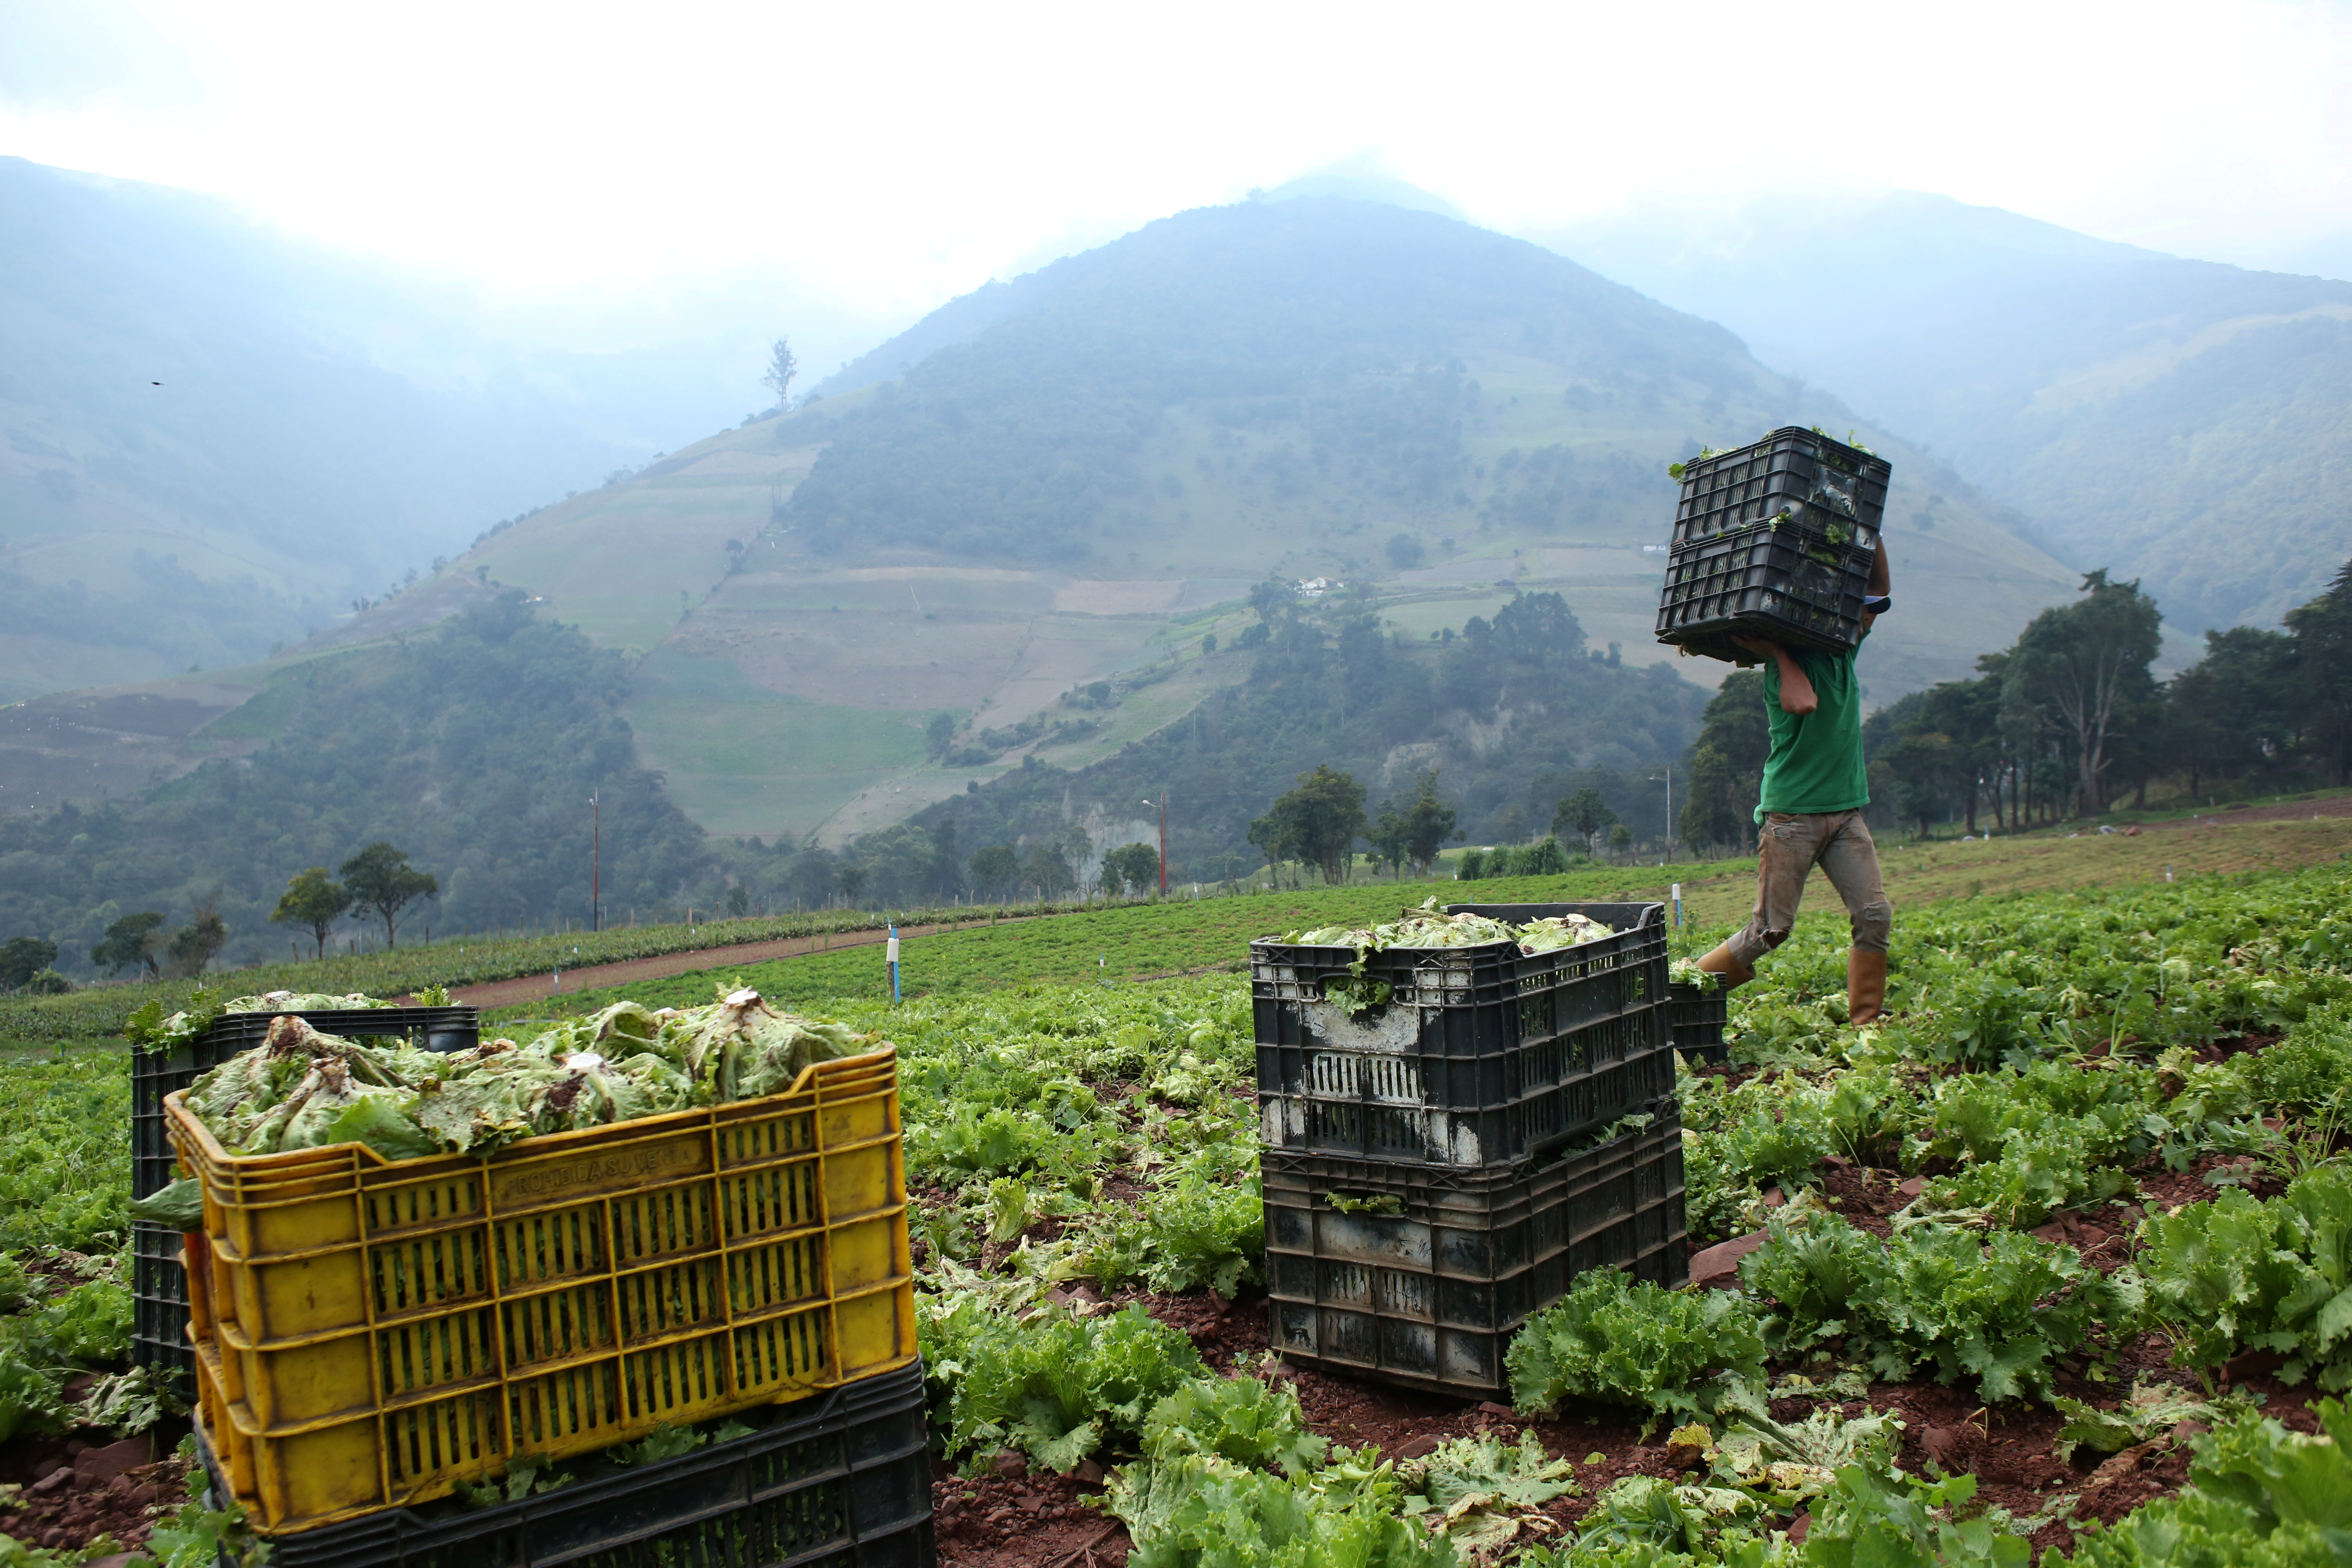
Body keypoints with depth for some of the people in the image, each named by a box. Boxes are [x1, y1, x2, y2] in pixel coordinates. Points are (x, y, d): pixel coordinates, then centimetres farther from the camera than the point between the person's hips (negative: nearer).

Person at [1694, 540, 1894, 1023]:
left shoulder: (1844, 652, 12)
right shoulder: (1788, 663, -8)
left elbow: (1879, 587, 11)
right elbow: (1803, 703, -29)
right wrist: (1774, 650, -21)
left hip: (1846, 810, 7)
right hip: (1791, 814, -7)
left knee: (1875, 915, -5)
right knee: (1770, 929, -6)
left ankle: (1865, 1022, 4)